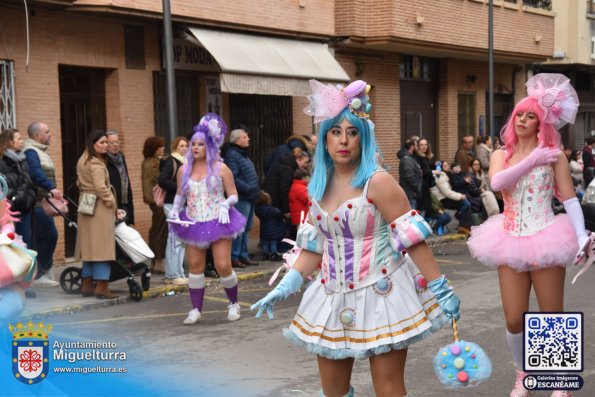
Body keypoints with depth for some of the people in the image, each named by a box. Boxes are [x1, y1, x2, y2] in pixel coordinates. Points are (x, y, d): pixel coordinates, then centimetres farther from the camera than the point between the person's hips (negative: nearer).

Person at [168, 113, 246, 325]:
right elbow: (180, 195, 17)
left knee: (223, 266, -6)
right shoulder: (184, 170, 5)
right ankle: (196, 309, 13)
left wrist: (225, 204, -19)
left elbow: (233, 195, 1)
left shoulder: (220, 168, -3)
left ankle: (234, 304, 17)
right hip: (194, 225, 3)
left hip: (217, 222, -3)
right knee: (195, 267, 3)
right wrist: (175, 210, -1)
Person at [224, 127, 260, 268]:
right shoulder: (232, 155, -12)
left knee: (246, 228, 14)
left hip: (249, 198, 10)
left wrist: (255, 190, 12)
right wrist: (248, 189, -21)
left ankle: (243, 255, 22)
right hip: (241, 198, -10)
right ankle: (234, 257, -1)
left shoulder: (243, 154, 19)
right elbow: (233, 178, -21)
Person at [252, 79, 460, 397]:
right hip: (334, 297, 6)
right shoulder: (319, 186, 7)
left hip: (379, 294, -6)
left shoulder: (378, 182, -13)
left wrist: (440, 288, -15)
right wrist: (284, 287, 4)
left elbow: (412, 238, -14)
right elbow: (315, 245, 11)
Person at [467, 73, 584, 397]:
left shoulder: (553, 154, 0)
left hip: (545, 240, -3)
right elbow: (497, 182, -14)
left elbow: (570, 200, -4)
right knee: (514, 321, 3)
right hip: (512, 243, 3)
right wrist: (532, 160, -15)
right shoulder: (501, 154, 8)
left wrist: (582, 238, -17)